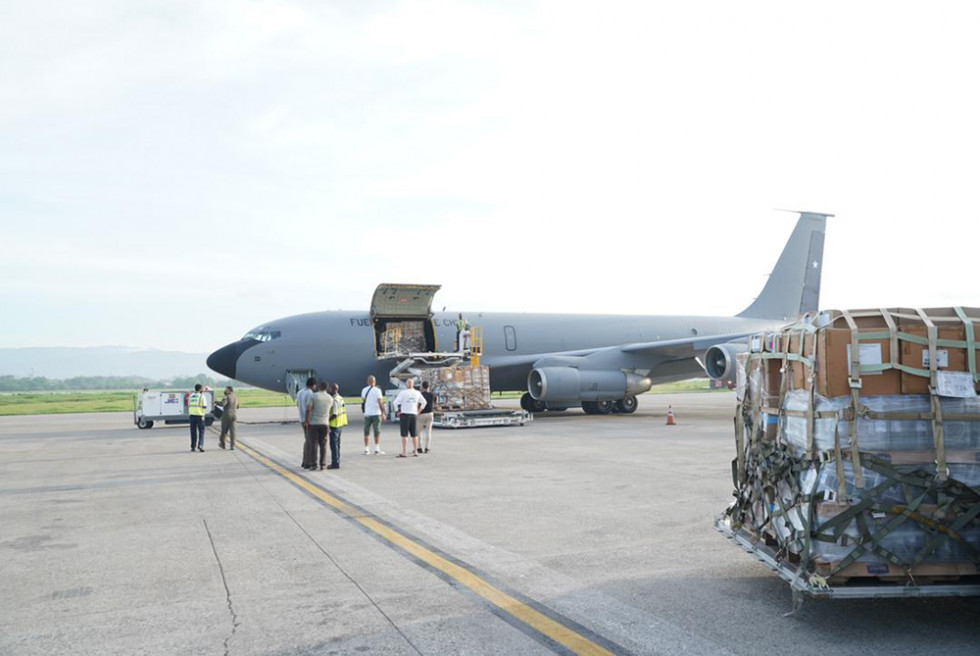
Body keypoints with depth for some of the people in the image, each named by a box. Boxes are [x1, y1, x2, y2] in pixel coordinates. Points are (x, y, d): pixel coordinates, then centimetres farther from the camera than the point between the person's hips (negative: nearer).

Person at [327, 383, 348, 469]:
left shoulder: (334, 400, -19)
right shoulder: (341, 399, 11)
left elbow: (334, 414, -25)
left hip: (334, 425, -10)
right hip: (340, 424, 10)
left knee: (334, 444, -5)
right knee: (337, 443, 16)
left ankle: (335, 463, -4)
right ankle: (337, 462, 22)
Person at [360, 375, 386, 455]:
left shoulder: (364, 390, 4)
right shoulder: (377, 390, -7)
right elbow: (380, 403, -11)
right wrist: (383, 413, -7)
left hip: (367, 413, 3)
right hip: (376, 413, -3)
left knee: (366, 432, 11)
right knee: (377, 432, 1)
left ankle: (366, 449, 12)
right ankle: (377, 449, -3)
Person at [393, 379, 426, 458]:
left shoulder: (403, 392, -6)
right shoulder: (417, 393, 8)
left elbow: (396, 402, -14)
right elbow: (423, 402, 20)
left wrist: (397, 411, -4)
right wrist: (418, 410, 21)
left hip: (405, 414, -4)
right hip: (414, 415, 4)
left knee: (404, 434, -4)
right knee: (414, 434, 12)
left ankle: (404, 452, -7)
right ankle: (415, 451, 19)